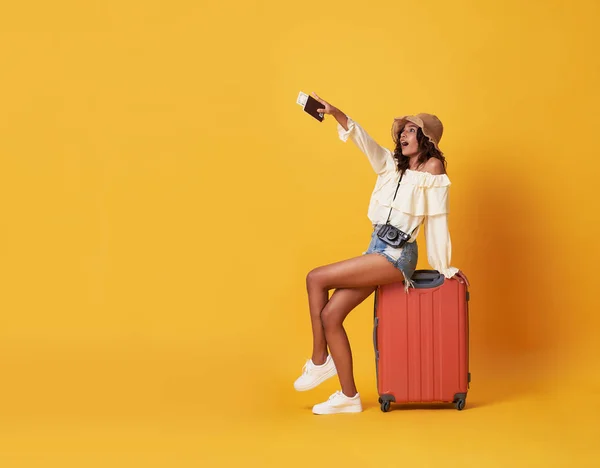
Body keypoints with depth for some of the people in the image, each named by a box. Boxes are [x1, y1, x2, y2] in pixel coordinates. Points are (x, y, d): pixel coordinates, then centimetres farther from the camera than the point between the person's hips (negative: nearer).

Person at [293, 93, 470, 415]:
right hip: (377, 249, 8)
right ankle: (349, 396, 3)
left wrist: (445, 268, 0)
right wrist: (335, 113, -17)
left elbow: (437, 220, -3)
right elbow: (362, 139, 0)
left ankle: (319, 360, -3)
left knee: (316, 279, -14)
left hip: (397, 256, -8)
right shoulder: (392, 164, 16)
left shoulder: (433, 166, -3)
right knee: (330, 315, -3)